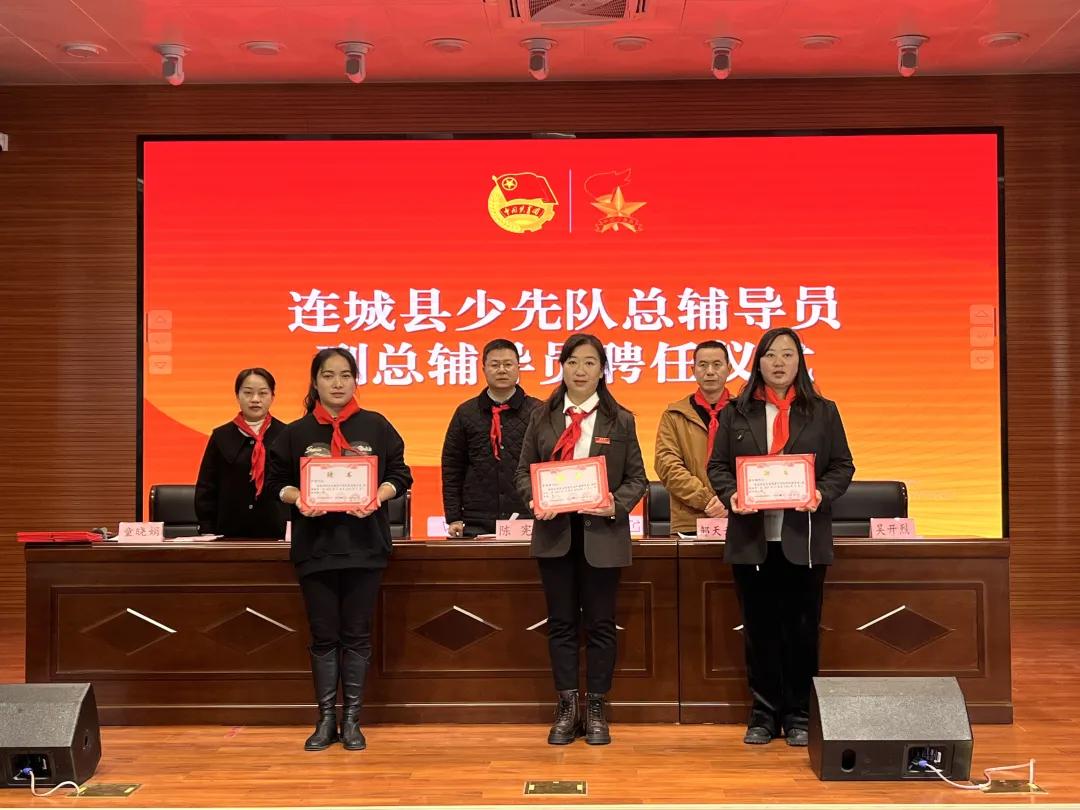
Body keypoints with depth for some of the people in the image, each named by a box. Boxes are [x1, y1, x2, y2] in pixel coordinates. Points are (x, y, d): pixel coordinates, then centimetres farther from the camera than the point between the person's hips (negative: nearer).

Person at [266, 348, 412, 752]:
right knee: (323, 635, 6)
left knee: (356, 634, 5)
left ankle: (351, 719, 16)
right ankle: (326, 720, 17)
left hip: (364, 544, -1)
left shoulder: (376, 426, 4)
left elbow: (400, 475, 3)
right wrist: (298, 499, -15)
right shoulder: (296, 432, 6)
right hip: (315, 545, 1)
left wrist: (378, 496, -16)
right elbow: (277, 481, 6)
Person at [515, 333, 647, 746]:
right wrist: (534, 499, -12)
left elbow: (636, 479, 2)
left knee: (600, 624, 6)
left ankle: (596, 709, 18)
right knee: (561, 623, 8)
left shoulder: (620, 420, 2)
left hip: (602, 533, -1)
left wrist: (616, 504, -16)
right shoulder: (542, 416, 6)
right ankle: (566, 708, 18)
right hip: (554, 531, 2)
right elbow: (524, 470, 8)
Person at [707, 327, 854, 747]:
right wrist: (730, 494, -13)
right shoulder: (736, 412, 9)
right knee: (759, 628, 6)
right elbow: (717, 465, 7)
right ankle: (763, 713, 17)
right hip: (751, 538, 1)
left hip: (804, 538, 0)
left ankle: (798, 715, 16)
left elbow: (842, 466, 6)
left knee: (802, 629, 4)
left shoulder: (823, 412, 8)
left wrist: (822, 493, -13)